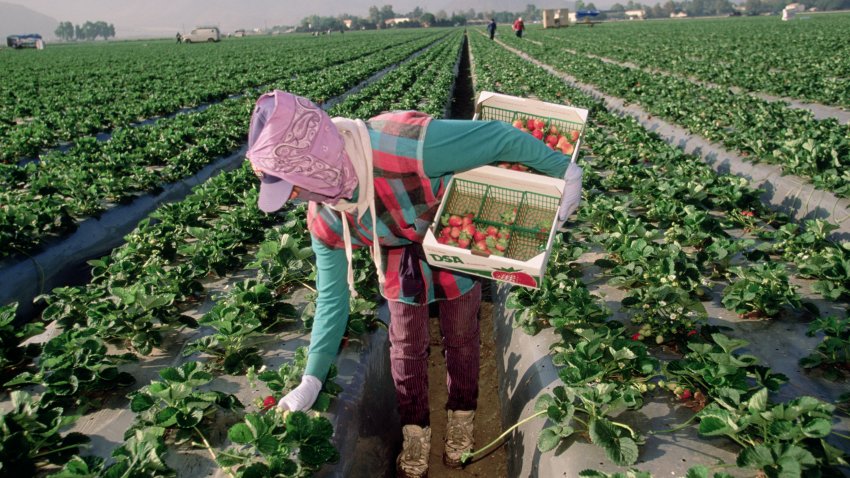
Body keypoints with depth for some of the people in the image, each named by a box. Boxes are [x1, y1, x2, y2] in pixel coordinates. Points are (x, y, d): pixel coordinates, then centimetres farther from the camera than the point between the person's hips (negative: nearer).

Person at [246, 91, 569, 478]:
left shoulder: (405, 146, -46)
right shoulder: (324, 220, -25)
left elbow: (500, 138, -35)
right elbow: (332, 296, -11)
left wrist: (562, 170, -21)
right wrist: (312, 380, -13)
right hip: (400, 258, 3)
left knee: (461, 337, 17)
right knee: (407, 346, 13)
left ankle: (461, 419, 43)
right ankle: (415, 434, 38)